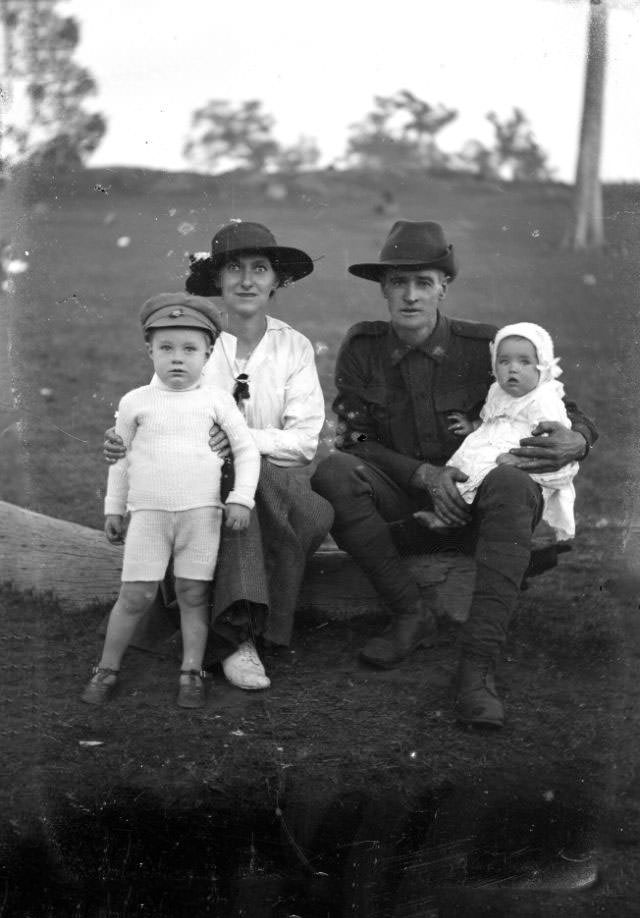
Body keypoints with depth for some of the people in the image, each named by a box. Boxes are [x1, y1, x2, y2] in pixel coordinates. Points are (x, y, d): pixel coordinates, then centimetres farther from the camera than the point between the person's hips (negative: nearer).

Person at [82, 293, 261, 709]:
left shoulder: (216, 400, 5)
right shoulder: (136, 402, 7)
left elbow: (246, 449, 6)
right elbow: (121, 457, 15)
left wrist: (241, 498, -4)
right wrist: (114, 508, 14)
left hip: (202, 511, 0)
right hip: (148, 512, 0)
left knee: (194, 593, 2)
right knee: (136, 594, -3)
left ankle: (192, 672, 11)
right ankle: (107, 669, 10)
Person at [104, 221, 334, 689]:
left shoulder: (294, 347, 5)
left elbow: (305, 440, -4)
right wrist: (125, 444, -21)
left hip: (279, 482, 1)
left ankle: (234, 631, -23)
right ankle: (238, 634, -35)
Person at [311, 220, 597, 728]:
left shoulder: (486, 346, -5)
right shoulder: (362, 348, 0)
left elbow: (569, 414, 1)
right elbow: (355, 440, -1)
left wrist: (574, 443, -25)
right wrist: (426, 475, -17)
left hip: (474, 509, -1)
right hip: (400, 508, 1)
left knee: (512, 483, -35)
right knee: (333, 472, -27)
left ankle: (478, 664, -38)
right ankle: (411, 615, -17)